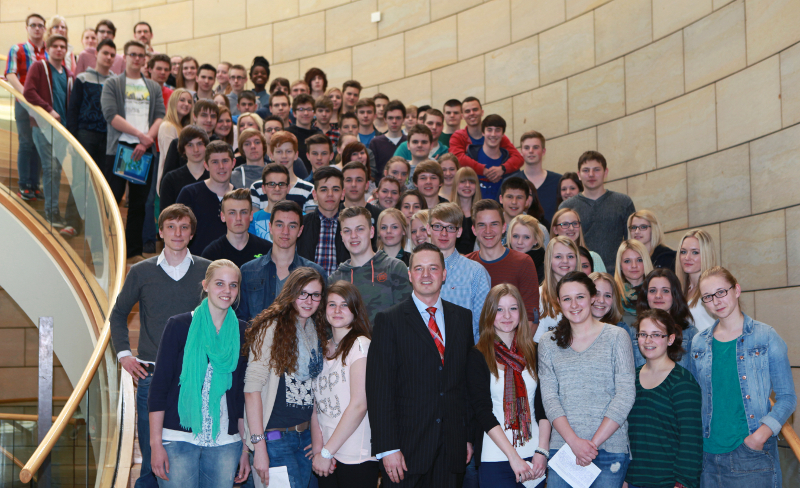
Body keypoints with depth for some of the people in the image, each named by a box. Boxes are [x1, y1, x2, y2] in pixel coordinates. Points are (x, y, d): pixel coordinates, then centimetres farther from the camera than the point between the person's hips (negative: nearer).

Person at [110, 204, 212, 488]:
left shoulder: (208, 271, 3)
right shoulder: (141, 272, 5)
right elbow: (118, 315, 18)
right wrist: (123, 354, 8)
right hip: (151, 376, 0)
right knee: (151, 462, 4)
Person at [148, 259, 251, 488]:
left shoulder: (243, 333, 7)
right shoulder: (179, 326, -3)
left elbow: (244, 393, 12)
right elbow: (159, 386, -3)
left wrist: (246, 448, 10)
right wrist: (156, 443, -8)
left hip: (225, 443, 3)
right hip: (178, 439, -3)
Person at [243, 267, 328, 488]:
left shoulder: (317, 331, 11)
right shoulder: (271, 327, -11)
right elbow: (252, 388, -15)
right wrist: (259, 446, -19)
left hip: (305, 435, 7)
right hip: (275, 437, -7)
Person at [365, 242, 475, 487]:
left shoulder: (463, 318, 11)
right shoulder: (389, 320, -1)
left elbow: (469, 381, 12)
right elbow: (378, 388, -6)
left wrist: (470, 436, 7)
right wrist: (387, 448, -12)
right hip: (407, 446, -3)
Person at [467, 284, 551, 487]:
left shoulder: (534, 352, 7)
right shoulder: (478, 357, -2)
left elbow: (543, 405, 4)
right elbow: (483, 412, -8)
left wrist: (542, 451, -8)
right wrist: (514, 457, -15)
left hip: (534, 456, 3)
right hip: (495, 458, -3)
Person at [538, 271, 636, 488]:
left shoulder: (616, 337, 2)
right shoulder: (549, 342, 9)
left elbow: (626, 394, -4)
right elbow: (549, 397, 2)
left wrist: (594, 442, -10)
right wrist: (574, 442, -12)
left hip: (610, 449, -2)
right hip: (562, 445, 2)